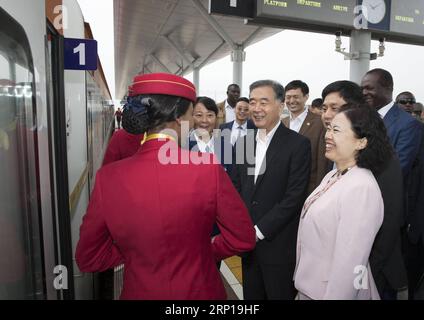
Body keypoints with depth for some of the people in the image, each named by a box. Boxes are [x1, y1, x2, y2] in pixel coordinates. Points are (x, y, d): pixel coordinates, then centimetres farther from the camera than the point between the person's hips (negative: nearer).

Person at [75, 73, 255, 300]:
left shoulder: (108, 177, -17)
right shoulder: (208, 168, -23)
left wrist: (138, 251, 4)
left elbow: (88, 259, -6)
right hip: (199, 291, -1)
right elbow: (243, 238, -12)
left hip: (139, 291, 2)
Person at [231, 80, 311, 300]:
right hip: (247, 241, 5)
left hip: (279, 245, -4)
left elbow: (295, 196, -15)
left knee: (279, 294, 12)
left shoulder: (298, 144, -10)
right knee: (251, 295, 18)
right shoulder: (243, 143, 6)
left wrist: (259, 231, -15)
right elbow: (236, 188, 8)